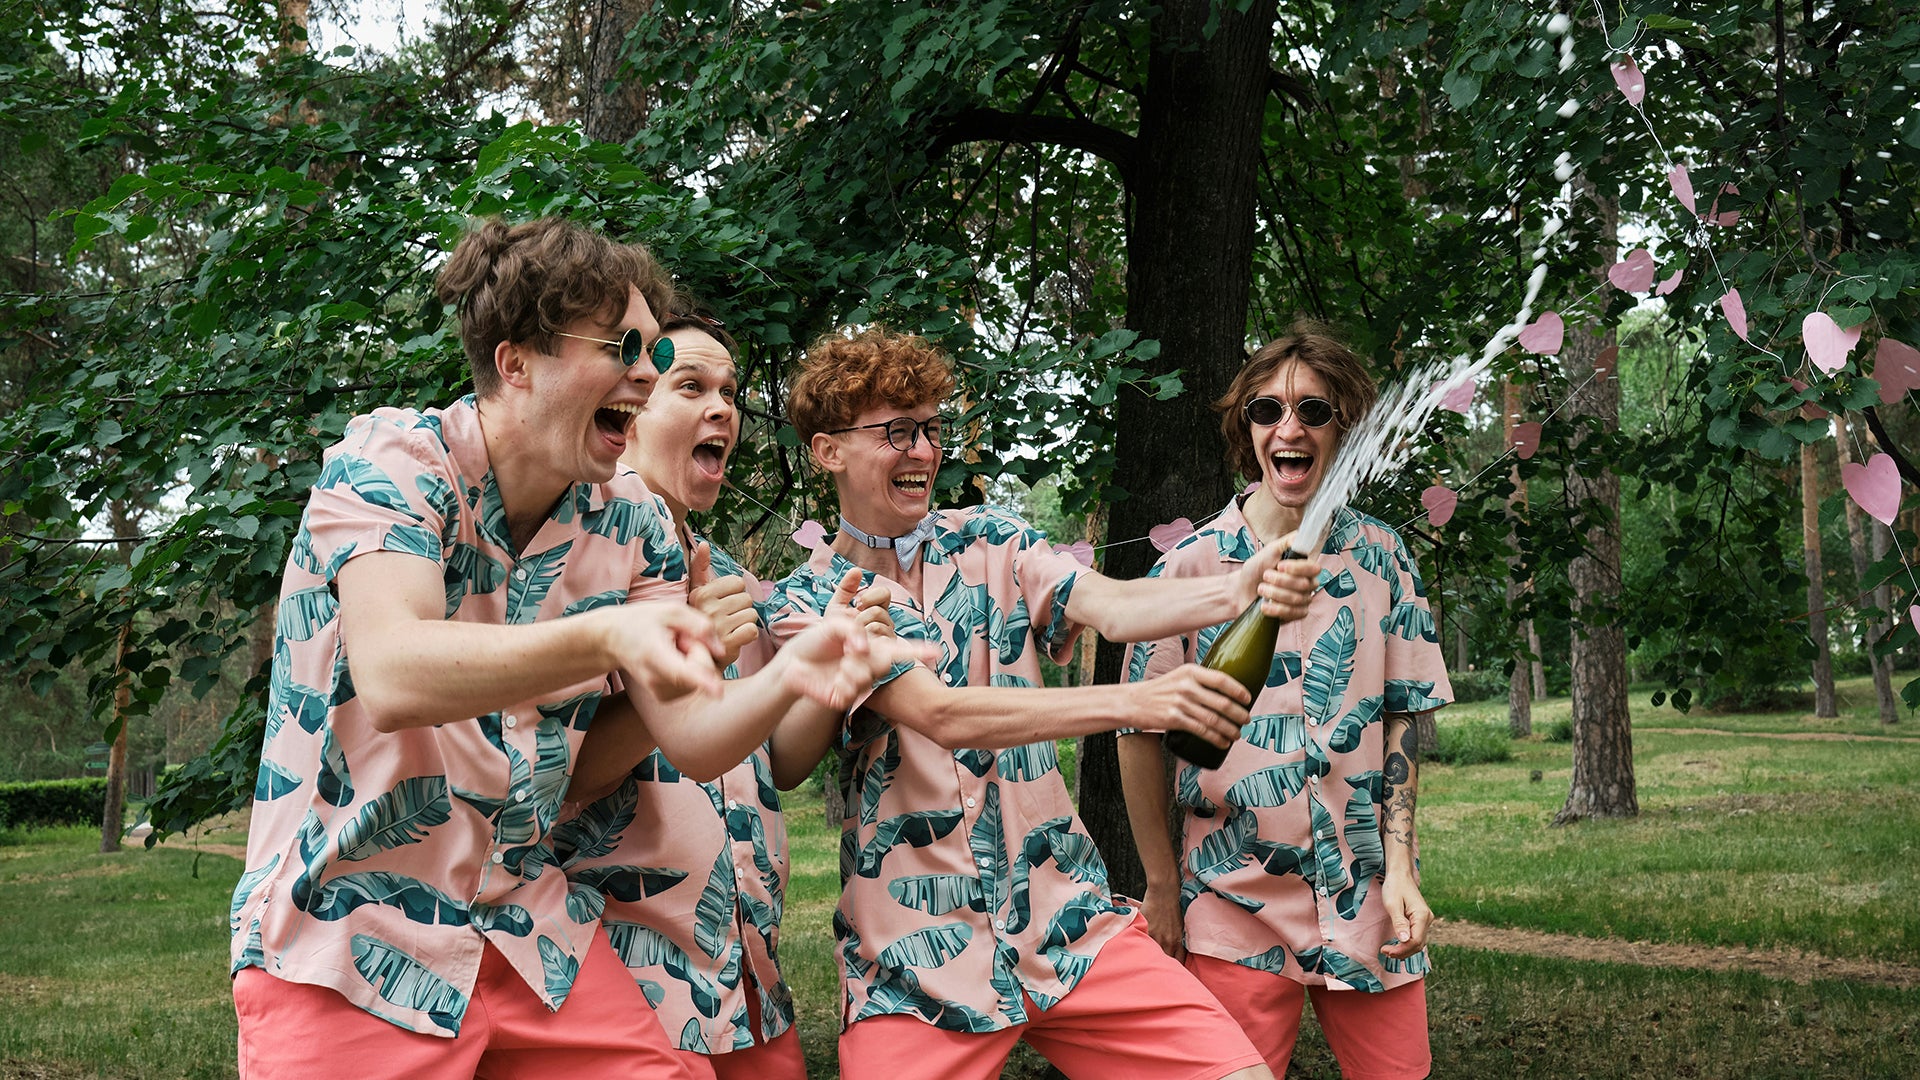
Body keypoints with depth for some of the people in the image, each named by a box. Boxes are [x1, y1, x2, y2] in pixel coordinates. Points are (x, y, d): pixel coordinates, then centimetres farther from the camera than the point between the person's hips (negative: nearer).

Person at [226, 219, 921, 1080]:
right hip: (345, 947, -5)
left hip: (528, 937, 5)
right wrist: (603, 639, -44)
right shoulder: (389, 461, -14)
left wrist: (785, 679, -26)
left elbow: (688, 738, -5)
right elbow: (392, 678, -30)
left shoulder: (632, 525, 2)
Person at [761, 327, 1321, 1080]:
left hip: (1068, 926, 3)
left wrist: (1237, 592, -32)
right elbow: (943, 715, -20)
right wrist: (1136, 701, -31)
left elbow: (1111, 606, -11)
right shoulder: (807, 603, -5)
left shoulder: (991, 544, 7)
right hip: (916, 964, -3)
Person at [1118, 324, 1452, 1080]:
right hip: (1233, 906, -2)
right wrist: (1162, 887, 0)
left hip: (1364, 903, 2)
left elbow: (1401, 723, 7)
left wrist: (1401, 869, -1)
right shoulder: (1192, 565, -4)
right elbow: (1140, 734, -1)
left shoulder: (1381, 558, 3)